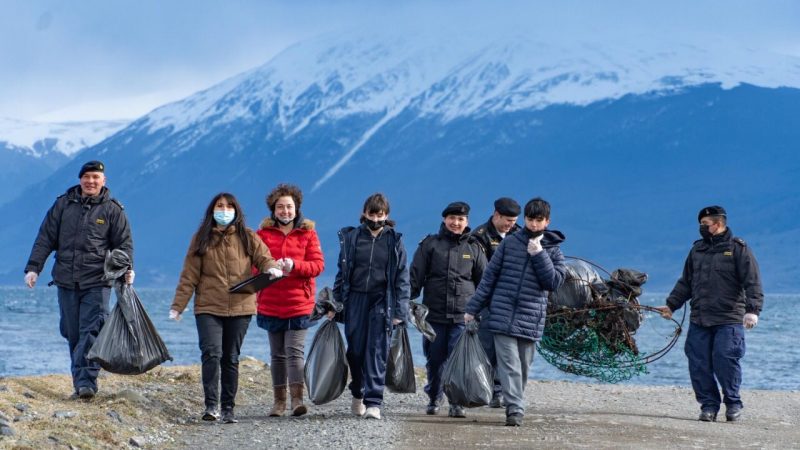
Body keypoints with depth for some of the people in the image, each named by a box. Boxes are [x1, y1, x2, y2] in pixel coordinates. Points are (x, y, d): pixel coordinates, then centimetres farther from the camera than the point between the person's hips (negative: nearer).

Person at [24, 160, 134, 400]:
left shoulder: (113, 209, 3)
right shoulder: (63, 204, 8)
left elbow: (124, 243, 4)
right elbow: (45, 238, 9)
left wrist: (126, 268, -14)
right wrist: (33, 267, 1)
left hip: (97, 282, -3)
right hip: (66, 281, 3)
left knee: (91, 331, -13)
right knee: (72, 334, 5)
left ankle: (85, 381, -15)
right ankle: (81, 382, 12)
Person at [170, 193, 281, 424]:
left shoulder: (248, 238, 8)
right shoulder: (201, 240, 7)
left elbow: (263, 257, 1)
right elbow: (189, 276, 6)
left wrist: (272, 267, -25)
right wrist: (178, 306, 0)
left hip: (239, 308, 1)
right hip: (208, 308, -1)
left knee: (231, 359, 6)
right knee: (212, 353, -16)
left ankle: (228, 409, 12)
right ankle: (211, 404, -14)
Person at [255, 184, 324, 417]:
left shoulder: (308, 233, 3)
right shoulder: (264, 233, 6)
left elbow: (318, 264, -3)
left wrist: (294, 265, -19)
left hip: (299, 303, -2)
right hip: (271, 304, 2)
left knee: (295, 351, -12)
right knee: (277, 354, 9)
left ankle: (297, 398, -16)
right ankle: (279, 400, 15)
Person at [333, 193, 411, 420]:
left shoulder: (394, 241, 4)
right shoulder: (351, 237, 6)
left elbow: (402, 277, 4)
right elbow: (342, 272, 10)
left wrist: (400, 311, -2)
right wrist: (335, 302, 5)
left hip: (381, 301, -1)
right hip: (355, 299, 2)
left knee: (377, 352, -8)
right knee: (355, 350, 5)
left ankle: (373, 402, -11)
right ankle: (358, 394, 28)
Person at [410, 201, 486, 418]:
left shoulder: (474, 248, 10)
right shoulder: (430, 244, 7)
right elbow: (415, 276, 6)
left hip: (463, 316, 0)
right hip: (434, 313, 0)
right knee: (435, 359, 7)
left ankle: (457, 402, -1)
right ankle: (433, 399, 22)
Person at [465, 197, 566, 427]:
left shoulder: (553, 250, 7)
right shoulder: (510, 243, 6)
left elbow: (554, 281, -5)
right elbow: (489, 276, 9)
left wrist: (539, 254, -12)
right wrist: (473, 308, 7)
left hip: (531, 320, 1)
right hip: (503, 315, -1)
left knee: (523, 367, 5)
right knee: (509, 363, -11)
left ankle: (515, 407, 17)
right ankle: (515, 409, -16)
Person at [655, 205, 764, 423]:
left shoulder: (738, 249, -1)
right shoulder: (697, 250, 16)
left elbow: (753, 283, -6)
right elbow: (685, 282, 25)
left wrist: (752, 310, -18)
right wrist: (671, 305, 17)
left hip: (729, 320, -5)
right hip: (699, 320, 5)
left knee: (725, 360, -11)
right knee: (699, 364, 0)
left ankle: (733, 403, 6)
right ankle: (709, 405, 10)